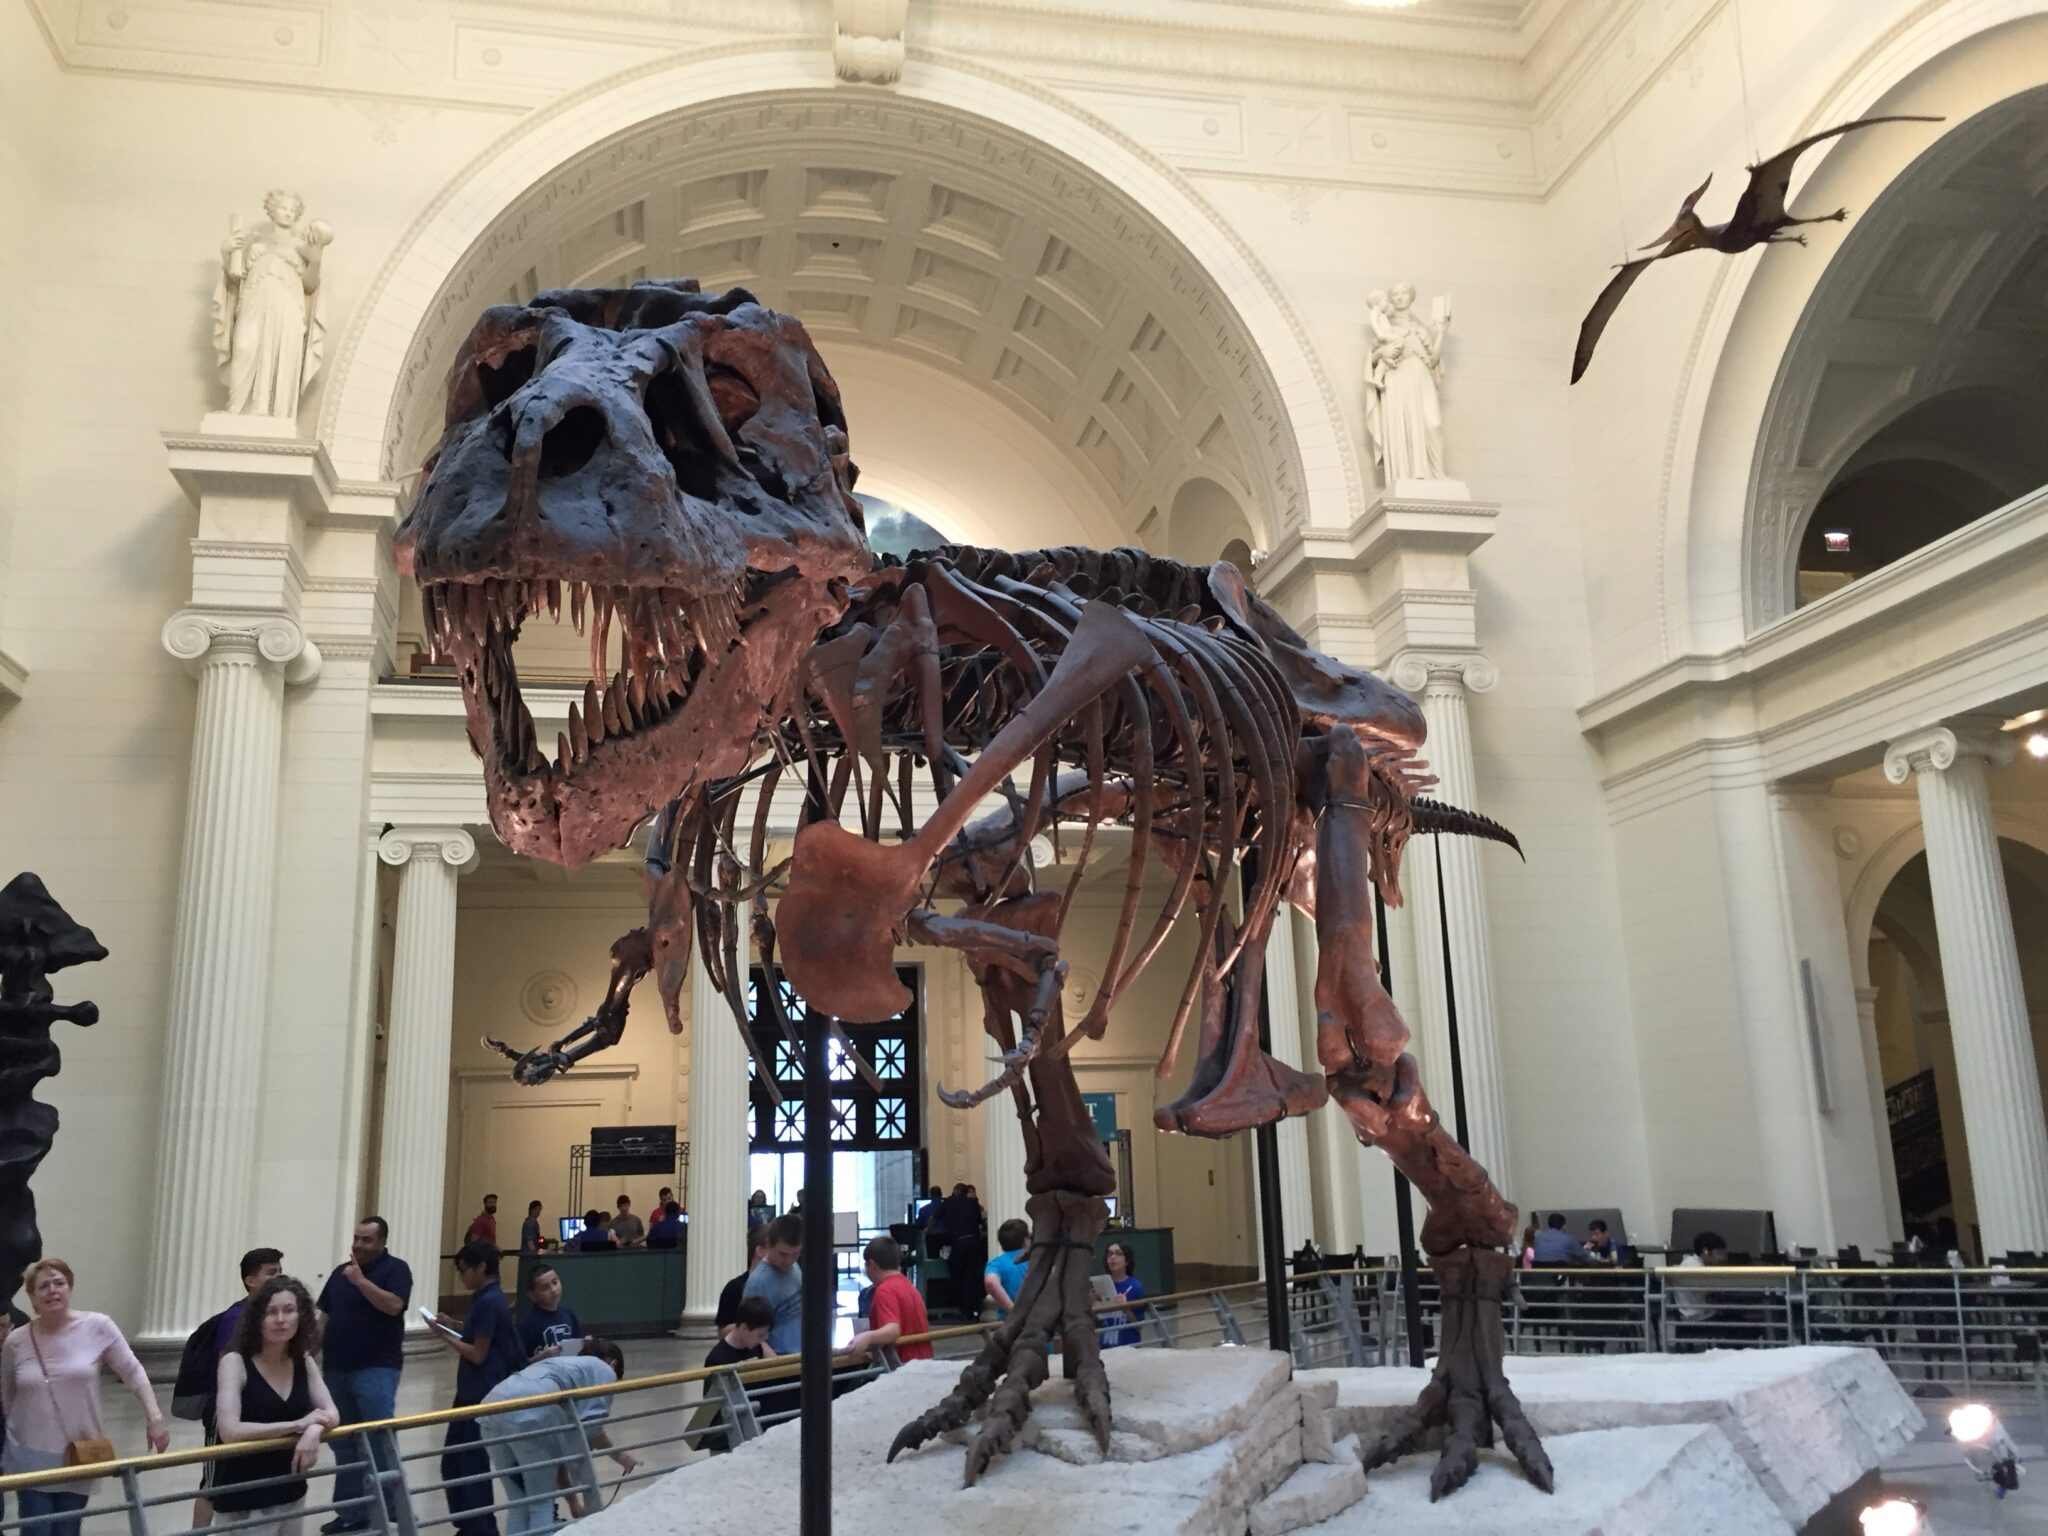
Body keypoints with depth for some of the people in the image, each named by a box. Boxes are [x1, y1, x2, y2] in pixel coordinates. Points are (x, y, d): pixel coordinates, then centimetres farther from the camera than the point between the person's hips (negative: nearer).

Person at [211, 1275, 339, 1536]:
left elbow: (331, 1414, 0)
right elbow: (229, 1432, -22)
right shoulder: (235, 1362, -12)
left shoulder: (304, 1362, 3)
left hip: (291, 1493, 5)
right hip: (245, 1501, -5)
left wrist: (314, 1430, -22)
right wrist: (297, 1425, -22)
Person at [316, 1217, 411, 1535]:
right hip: (337, 1368, 7)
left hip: (376, 1369, -7)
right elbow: (325, 1314, 17)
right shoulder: (341, 1271, 13)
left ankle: (394, 1505, -1)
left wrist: (361, 1280, -23)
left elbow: (393, 1305, -20)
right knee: (344, 1444, 11)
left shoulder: (395, 1269, -5)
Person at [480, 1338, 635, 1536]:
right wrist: (618, 1455, 24)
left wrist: (572, 1502, 42)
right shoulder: (604, 1371, 20)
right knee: (542, 1503, 7)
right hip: (531, 1411, -7)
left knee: (518, 1503, 18)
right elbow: (590, 1429, 5)